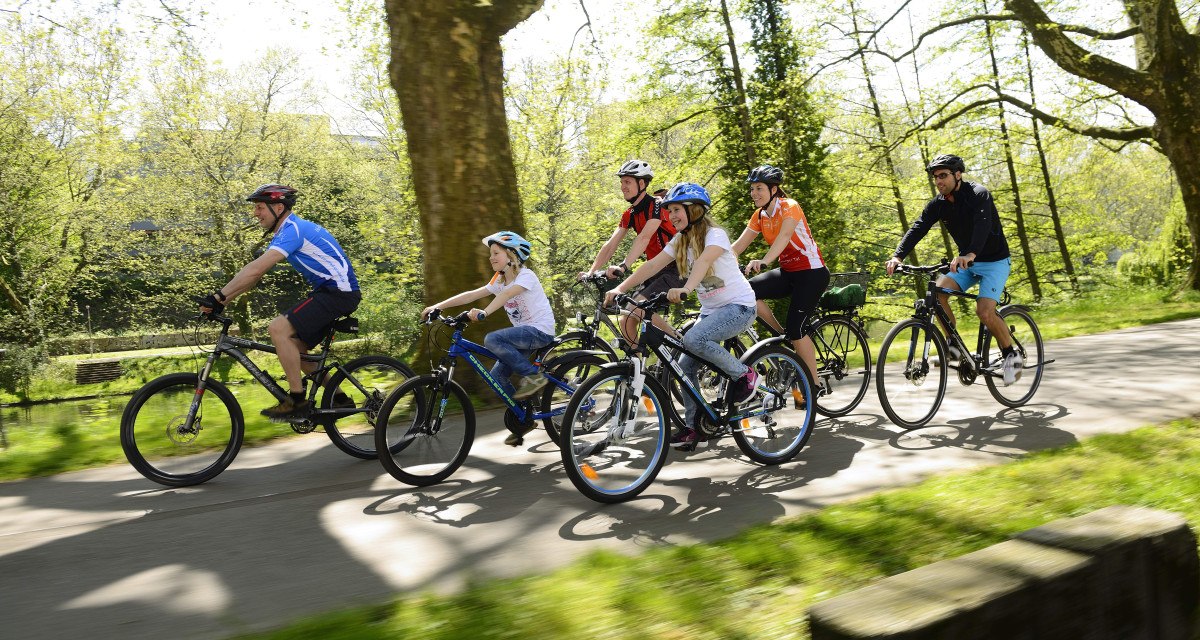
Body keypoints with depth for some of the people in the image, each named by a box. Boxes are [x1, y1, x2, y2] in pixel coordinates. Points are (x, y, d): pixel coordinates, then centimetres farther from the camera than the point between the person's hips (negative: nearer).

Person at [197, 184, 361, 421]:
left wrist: (218, 296, -25)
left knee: (278, 328, -19)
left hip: (338, 291, -11)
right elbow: (255, 274, 15)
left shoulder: (293, 229, -16)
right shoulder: (287, 232, 16)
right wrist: (221, 301, 8)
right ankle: (339, 399, 21)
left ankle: (297, 402, -13)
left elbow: (256, 270, -27)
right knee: (294, 347, 13)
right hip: (328, 291, 11)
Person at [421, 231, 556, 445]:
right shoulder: (499, 281, 10)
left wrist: (484, 313, -49)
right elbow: (471, 295, 2)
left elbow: (507, 294, -34)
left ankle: (533, 376, -16)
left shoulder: (526, 275, -14)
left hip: (540, 330, -8)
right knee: (497, 375, -3)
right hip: (525, 332, 8)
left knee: (492, 340, -27)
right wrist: (437, 306, -8)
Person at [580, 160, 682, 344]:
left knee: (638, 308, -26)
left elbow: (644, 238, -29)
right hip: (656, 271, 8)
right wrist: (591, 272, -7)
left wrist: (623, 267, -41)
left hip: (675, 269, -8)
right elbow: (610, 245, 5)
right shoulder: (629, 215, 9)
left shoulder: (657, 205, -15)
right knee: (627, 322, -2)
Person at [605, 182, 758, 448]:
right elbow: (652, 265, -3)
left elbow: (703, 261, -36)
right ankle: (693, 426, 9)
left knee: (693, 339, -31)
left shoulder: (715, 234, -15)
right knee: (685, 365, -3)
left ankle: (744, 374, -11)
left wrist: (686, 289, -55)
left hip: (738, 306, -7)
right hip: (711, 309, 8)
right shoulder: (680, 240, 6)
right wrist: (619, 288, -16)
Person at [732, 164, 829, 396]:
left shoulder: (789, 207, -17)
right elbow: (738, 245, -2)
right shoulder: (759, 215, 4)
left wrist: (764, 261, -53)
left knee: (795, 328, -15)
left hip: (812, 272, -7)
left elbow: (784, 235, -36)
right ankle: (783, 335, 2)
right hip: (788, 271, 7)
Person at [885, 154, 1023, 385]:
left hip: (994, 261, -6)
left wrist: (970, 254, -59)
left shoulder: (978, 195, -22)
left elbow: (983, 225, -40)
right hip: (966, 262, 6)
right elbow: (917, 228, -15)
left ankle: (1011, 354, 1)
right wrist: (897, 256, -32)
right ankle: (954, 345, -5)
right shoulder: (938, 204, -4)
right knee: (938, 290, -18)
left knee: (984, 311, -23)